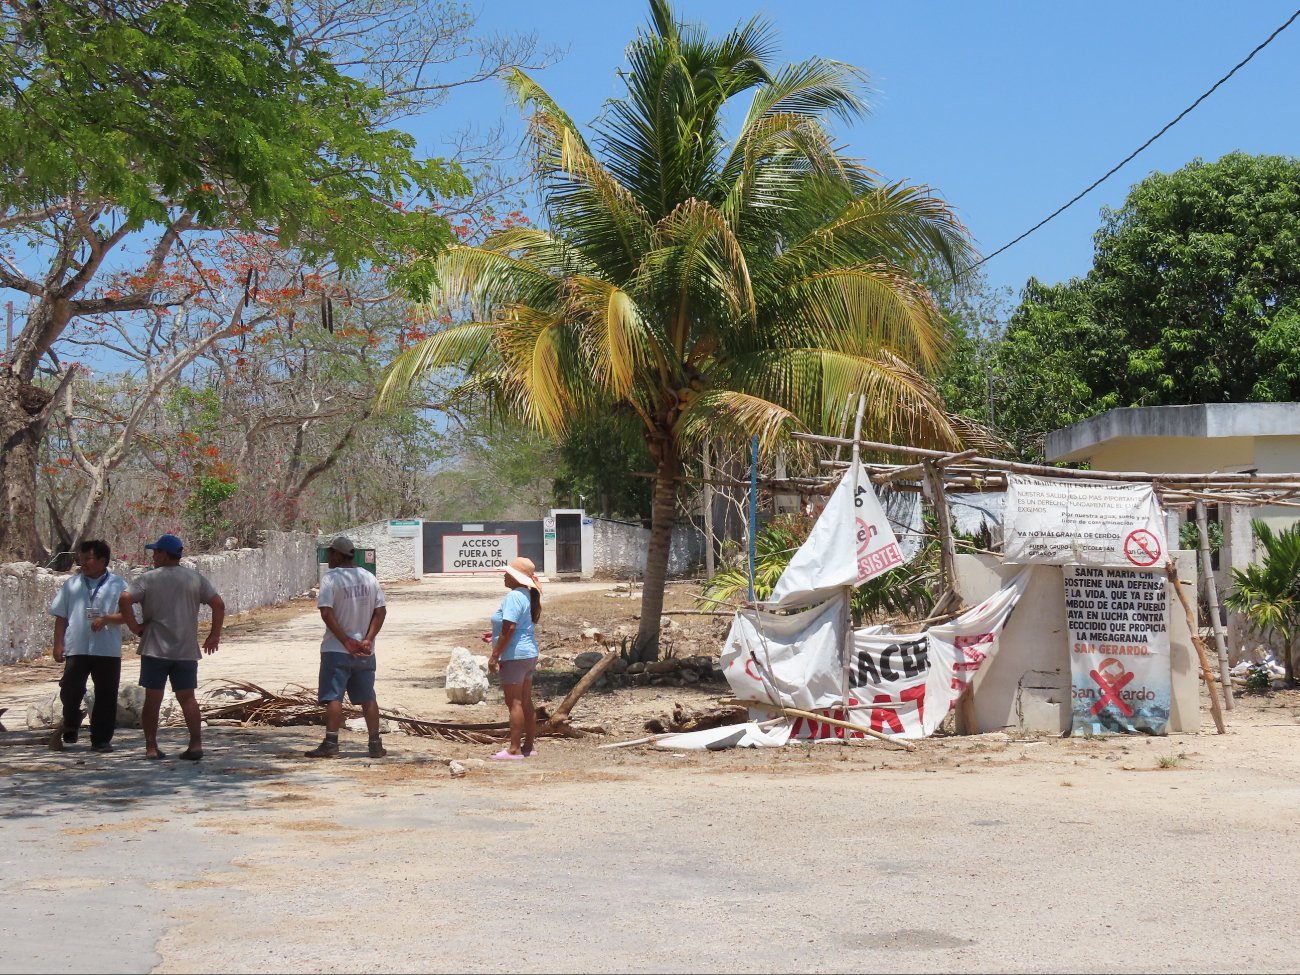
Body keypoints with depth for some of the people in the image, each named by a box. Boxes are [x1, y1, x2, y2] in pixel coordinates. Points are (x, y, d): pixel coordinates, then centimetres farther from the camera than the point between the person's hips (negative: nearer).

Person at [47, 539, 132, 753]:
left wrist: (105, 619, -17)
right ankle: (69, 726, 22)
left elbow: (126, 615, 0)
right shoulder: (72, 584, 10)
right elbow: (61, 616, 12)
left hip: (108, 650, -1)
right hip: (76, 648, 1)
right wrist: (58, 644, 5)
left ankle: (101, 740, 15)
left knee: (106, 696, 4)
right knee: (70, 691, -5)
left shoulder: (118, 585, 2)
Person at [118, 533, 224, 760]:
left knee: (152, 699, 6)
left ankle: (151, 747, 6)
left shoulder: (147, 579, -2)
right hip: (186, 650, 2)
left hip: (155, 649, -2)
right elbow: (218, 604, -1)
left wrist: (135, 627, -6)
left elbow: (125, 599, -16)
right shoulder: (196, 578, 3)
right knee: (187, 697, 7)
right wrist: (214, 635, 8)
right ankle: (196, 744, -2)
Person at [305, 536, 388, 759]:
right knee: (367, 698, 11)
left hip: (336, 650, -5)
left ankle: (331, 744, -7)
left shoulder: (330, 578, -9)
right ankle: (375, 745, 11)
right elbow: (381, 611, 3)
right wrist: (368, 640, -4)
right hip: (364, 651, 5)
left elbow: (327, 613, -18)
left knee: (333, 697, -3)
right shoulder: (369, 578, 8)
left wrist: (346, 642, -15)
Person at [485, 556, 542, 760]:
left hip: (514, 656, -10)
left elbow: (509, 628, -24)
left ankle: (514, 749, -4)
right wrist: (495, 634, 25)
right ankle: (529, 745, 18)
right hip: (529, 654, 10)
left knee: (514, 702, -6)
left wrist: (494, 656, -20)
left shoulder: (514, 596, -18)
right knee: (526, 702, 13)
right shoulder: (527, 595, 12)